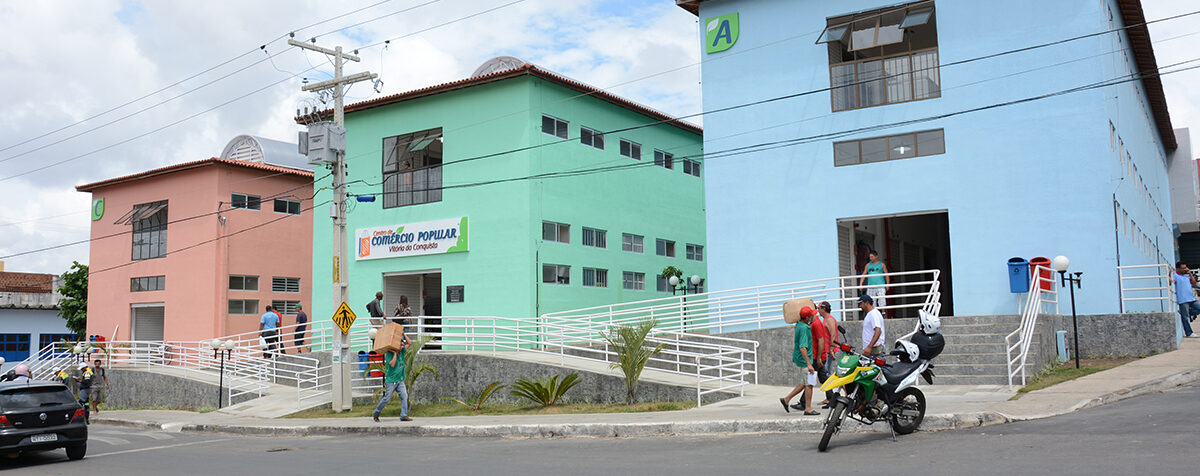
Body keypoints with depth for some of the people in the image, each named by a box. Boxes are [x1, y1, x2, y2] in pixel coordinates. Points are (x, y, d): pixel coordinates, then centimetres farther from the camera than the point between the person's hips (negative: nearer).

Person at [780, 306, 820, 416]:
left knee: (805, 383, 17)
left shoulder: (799, 324, 8)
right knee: (809, 384, -2)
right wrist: (809, 364, -28)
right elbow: (802, 348, -27)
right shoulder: (804, 328, -21)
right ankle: (808, 409, 4)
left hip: (798, 358, 10)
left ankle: (786, 399, 19)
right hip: (804, 359, -10)